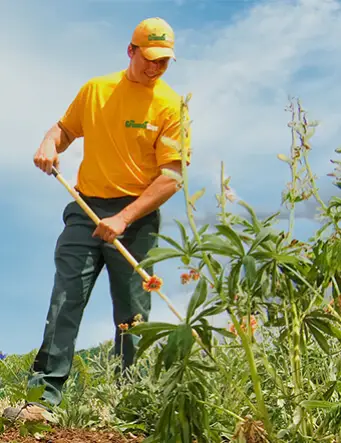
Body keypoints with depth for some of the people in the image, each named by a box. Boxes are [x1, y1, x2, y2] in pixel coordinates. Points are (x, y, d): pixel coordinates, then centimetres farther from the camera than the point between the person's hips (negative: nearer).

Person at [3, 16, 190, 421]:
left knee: (133, 314, 2)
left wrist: (124, 219, -18)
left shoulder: (170, 105, -2)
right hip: (86, 208, 2)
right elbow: (65, 128, 23)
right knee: (65, 299, -10)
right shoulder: (95, 89, 8)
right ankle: (44, 395, -12)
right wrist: (50, 143, -2)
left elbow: (171, 176, -9)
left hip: (136, 216, -2)